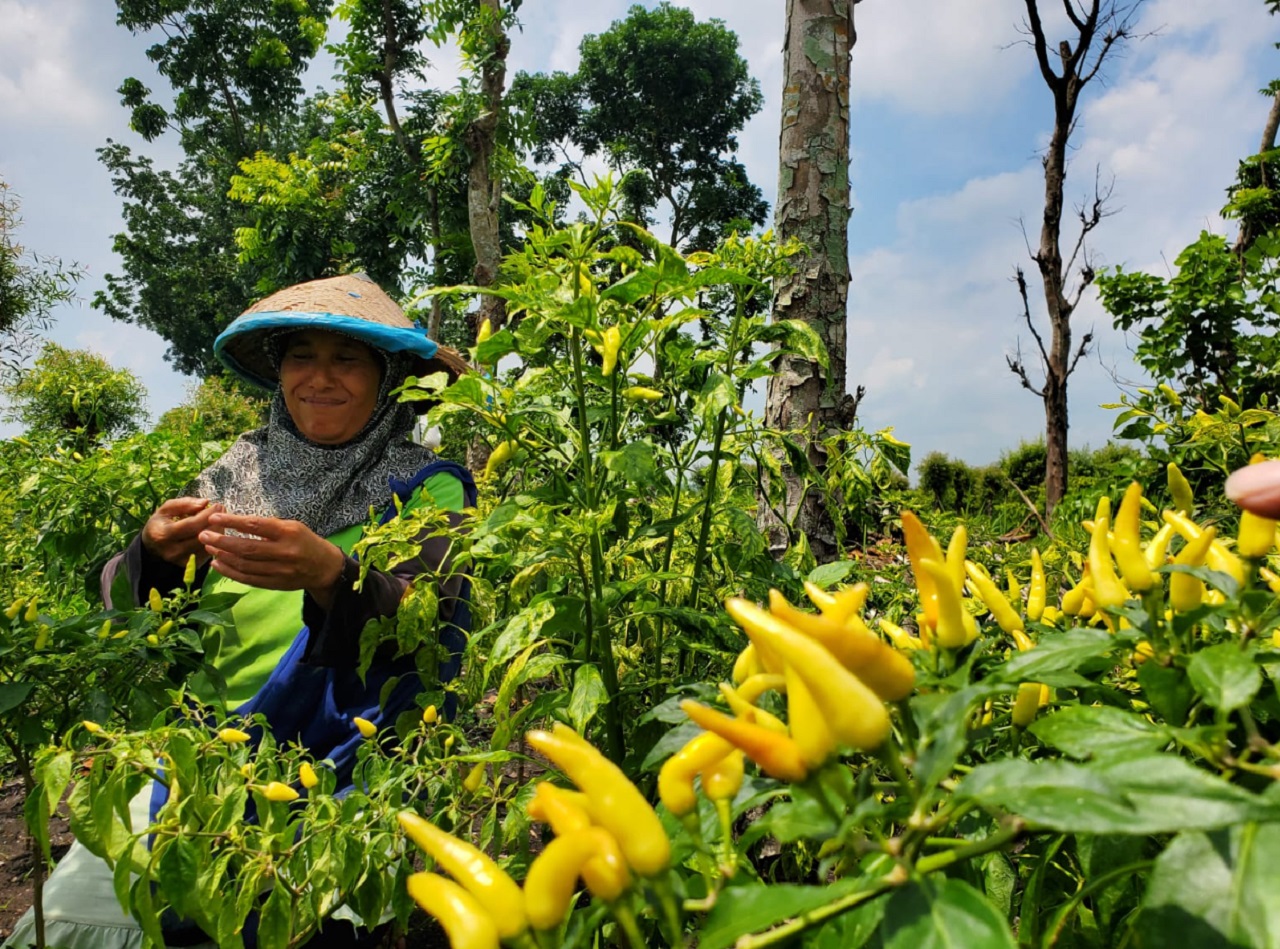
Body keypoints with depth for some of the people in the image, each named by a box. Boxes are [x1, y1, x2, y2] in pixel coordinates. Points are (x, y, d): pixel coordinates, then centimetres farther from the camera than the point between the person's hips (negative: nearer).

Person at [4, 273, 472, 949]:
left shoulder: (426, 488, -5)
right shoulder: (241, 470, 7)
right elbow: (123, 610, 6)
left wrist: (331, 576, -38)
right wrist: (153, 553, -16)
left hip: (350, 761, -3)